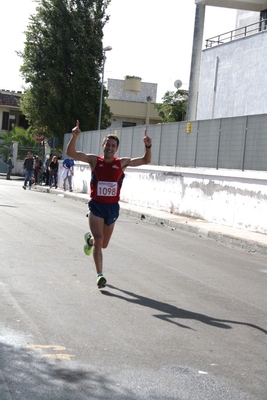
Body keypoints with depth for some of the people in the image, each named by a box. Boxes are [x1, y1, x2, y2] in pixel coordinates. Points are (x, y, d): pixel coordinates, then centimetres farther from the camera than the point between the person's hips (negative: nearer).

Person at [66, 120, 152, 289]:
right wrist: (75, 136, -26)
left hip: (113, 207, 3)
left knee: (104, 244, 17)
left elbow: (146, 160, 0)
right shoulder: (94, 160, -4)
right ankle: (100, 275, -10)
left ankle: (90, 239, 52)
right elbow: (71, 153, -11)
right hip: (96, 206, -2)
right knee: (99, 240, -17)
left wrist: (148, 146, -18)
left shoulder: (122, 163, 0)